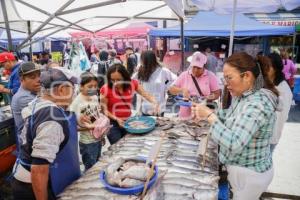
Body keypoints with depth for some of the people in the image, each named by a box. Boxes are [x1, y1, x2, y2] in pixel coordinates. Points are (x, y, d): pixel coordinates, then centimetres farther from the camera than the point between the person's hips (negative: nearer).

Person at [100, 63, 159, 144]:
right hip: (113, 124, -3)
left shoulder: (132, 84, -8)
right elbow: (104, 110, -10)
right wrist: (116, 119, -22)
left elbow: (147, 95, -9)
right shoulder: (106, 89, -17)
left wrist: (155, 103, -29)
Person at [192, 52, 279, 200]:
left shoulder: (257, 104, -31)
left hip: (250, 174, -8)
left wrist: (209, 115, -30)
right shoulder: (243, 95, -1)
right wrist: (208, 112, -1)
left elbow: (233, 144, -37)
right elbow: (233, 115, 16)